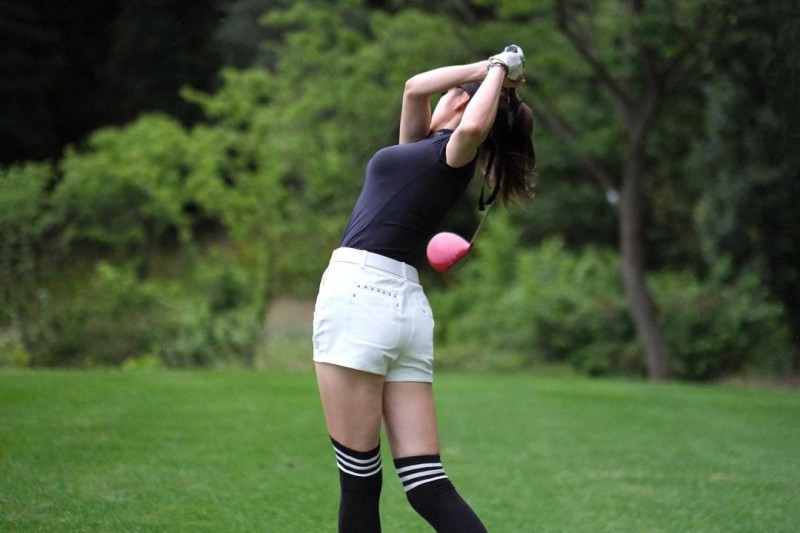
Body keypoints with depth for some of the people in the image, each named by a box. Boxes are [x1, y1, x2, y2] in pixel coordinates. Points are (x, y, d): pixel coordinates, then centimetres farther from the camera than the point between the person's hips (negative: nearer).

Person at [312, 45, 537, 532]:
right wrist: (493, 68, 24)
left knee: (359, 478, -4)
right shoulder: (431, 156, 21)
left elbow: (472, 126, -24)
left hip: (358, 292, -8)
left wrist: (496, 69, -7)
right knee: (428, 484, 2)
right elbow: (415, 88, 28)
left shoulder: (452, 151, 0)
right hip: (407, 305, 8)